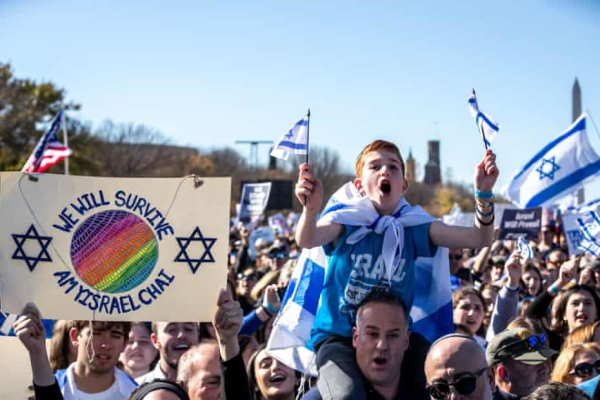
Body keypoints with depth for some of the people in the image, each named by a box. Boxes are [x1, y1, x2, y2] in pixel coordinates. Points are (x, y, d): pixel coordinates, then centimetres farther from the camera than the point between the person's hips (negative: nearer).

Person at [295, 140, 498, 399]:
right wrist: (310, 209, -52)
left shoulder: (414, 227, 0)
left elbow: (480, 238, -9)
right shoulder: (345, 220, -8)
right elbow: (307, 240, -30)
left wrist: (483, 193, -27)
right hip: (339, 337, -4)